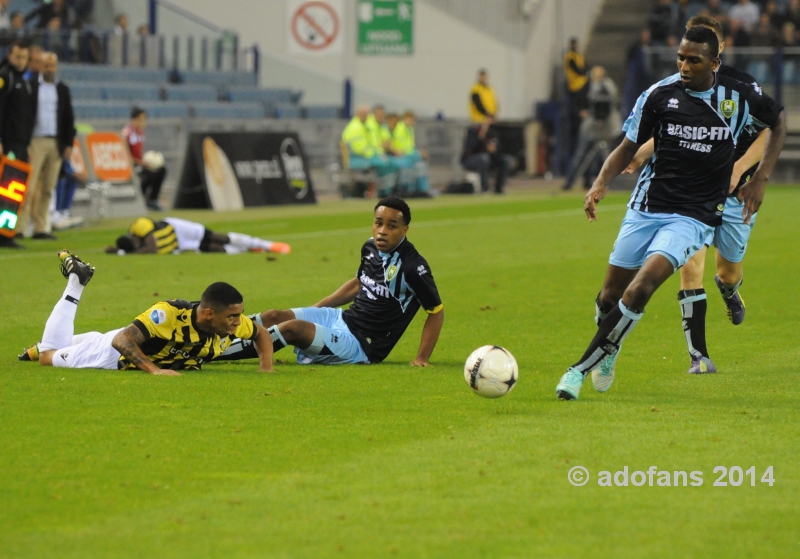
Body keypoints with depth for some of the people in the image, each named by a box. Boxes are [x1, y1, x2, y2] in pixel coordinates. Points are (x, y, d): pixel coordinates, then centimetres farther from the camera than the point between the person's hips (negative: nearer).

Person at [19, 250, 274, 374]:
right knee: (47, 356, 17)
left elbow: (261, 333, -8)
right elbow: (121, 341, -44)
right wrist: (154, 370, -55)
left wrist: (266, 366, -23)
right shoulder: (169, 314, -45)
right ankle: (76, 282, 24)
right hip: (115, 352, -6)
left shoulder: (233, 323, -29)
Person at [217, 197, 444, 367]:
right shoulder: (370, 248, 4)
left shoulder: (412, 266, -18)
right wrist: (315, 309, 22)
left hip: (361, 347, -8)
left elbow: (436, 311, -12)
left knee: (293, 328, -25)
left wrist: (422, 358, -17)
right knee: (274, 317, -5)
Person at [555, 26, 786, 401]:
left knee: (639, 290, -22)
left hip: (694, 217, -2)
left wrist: (761, 178, 5)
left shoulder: (739, 98, -4)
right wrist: (601, 184, -12)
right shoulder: (660, 94, -3)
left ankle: (581, 369, -16)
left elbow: (779, 122, 15)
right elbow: (629, 147, 6)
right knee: (611, 294, 6)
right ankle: (608, 352, 40)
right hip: (647, 207, 2)